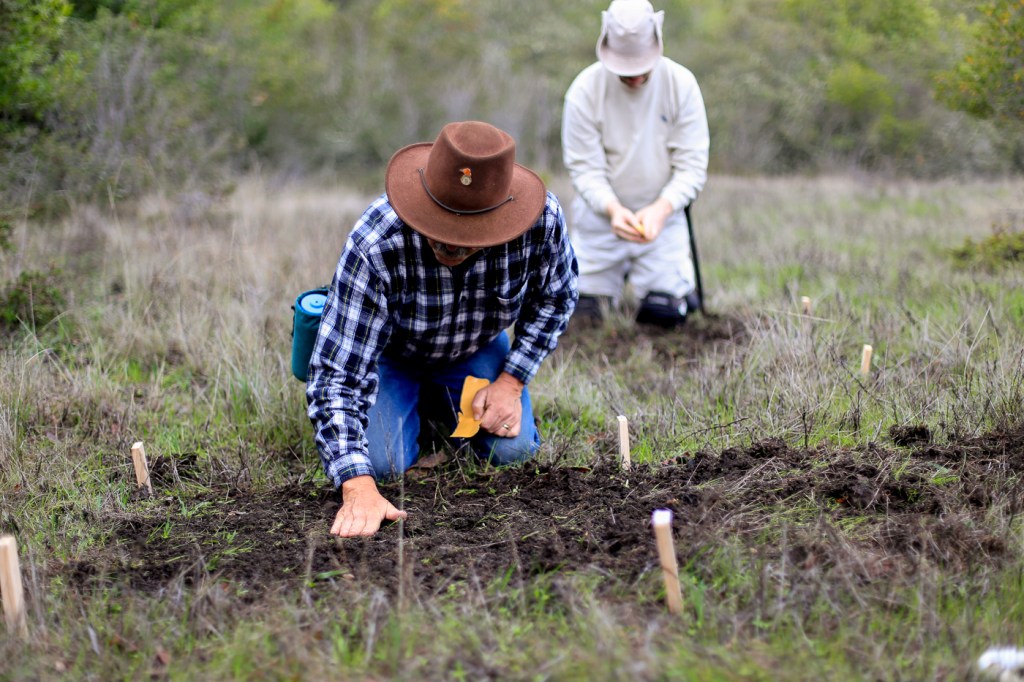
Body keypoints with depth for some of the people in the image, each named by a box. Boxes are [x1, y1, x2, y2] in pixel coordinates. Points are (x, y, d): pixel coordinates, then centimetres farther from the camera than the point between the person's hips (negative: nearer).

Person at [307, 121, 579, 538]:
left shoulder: (543, 218, -33)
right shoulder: (375, 245, -42)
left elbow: (555, 298, -8)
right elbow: (337, 375, -41)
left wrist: (511, 382, -14)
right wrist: (358, 489, -52)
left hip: (477, 347, 3)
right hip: (390, 352, -3)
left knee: (512, 449, -13)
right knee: (381, 461, -21)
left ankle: (441, 400, 20)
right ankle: (410, 401, 15)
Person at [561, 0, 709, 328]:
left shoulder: (682, 84, -13)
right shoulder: (584, 90, -15)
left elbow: (692, 167, -13)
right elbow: (585, 169, -14)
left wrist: (661, 208, -31)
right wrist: (613, 209, -33)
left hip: (661, 214, 0)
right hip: (601, 214, 0)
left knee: (665, 314, -5)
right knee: (584, 313, 2)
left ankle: (679, 274, 31)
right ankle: (618, 271, 35)